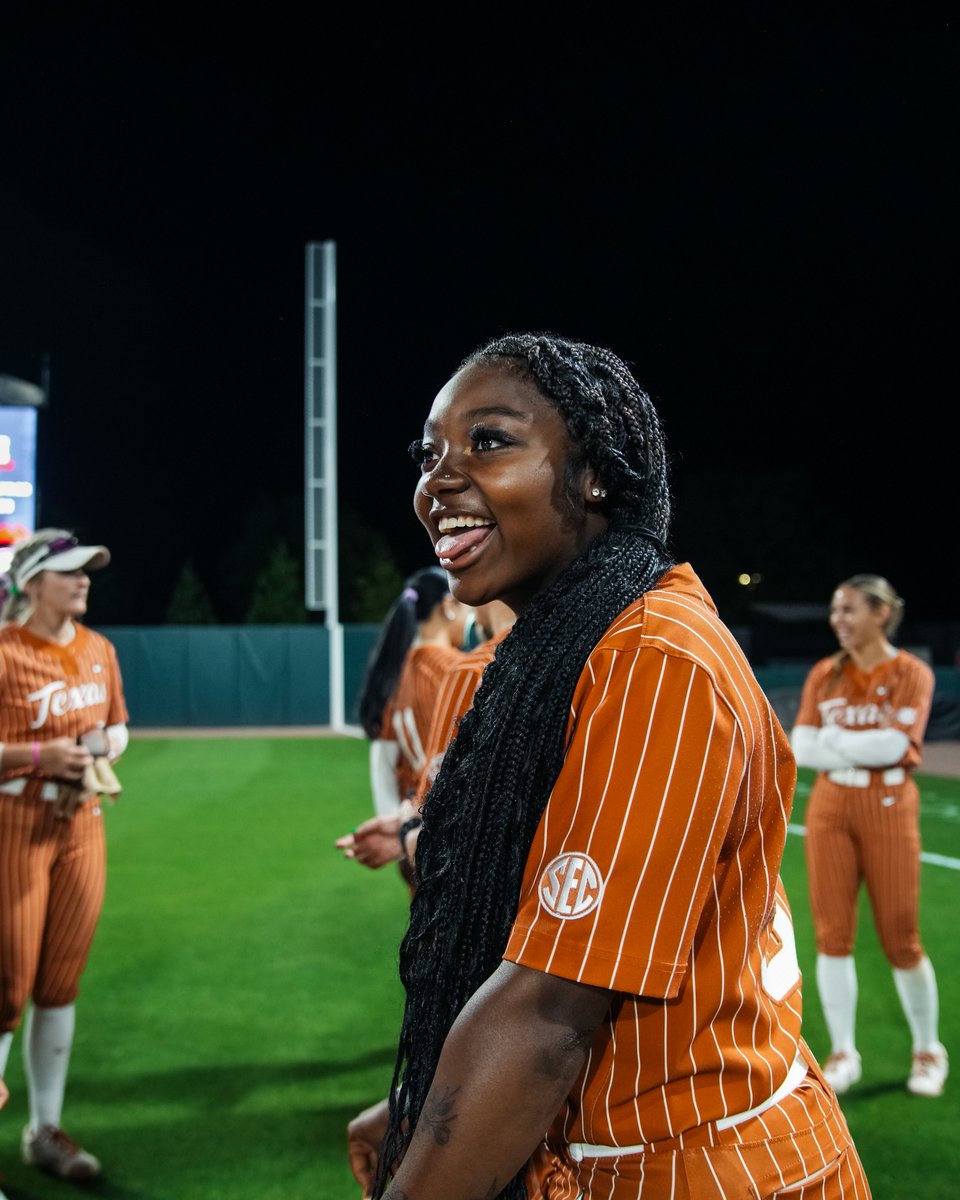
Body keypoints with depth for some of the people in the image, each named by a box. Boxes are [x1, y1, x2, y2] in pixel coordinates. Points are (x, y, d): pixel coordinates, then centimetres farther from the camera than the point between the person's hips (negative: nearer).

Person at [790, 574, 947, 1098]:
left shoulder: (911, 673, -4)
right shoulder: (824, 674, 8)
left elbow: (894, 745, -17)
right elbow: (801, 746, -2)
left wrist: (832, 740, -10)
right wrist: (864, 749, -12)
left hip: (888, 810, -3)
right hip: (830, 809, 3)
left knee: (900, 939, 1)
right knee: (833, 932, 1)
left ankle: (929, 1049, 21)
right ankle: (843, 1053, 12)